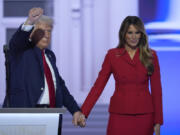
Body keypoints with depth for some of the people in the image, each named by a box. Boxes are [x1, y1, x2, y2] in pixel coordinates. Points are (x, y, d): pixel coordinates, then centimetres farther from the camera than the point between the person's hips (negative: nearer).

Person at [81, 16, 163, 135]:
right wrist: (83, 113, -6)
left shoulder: (151, 56, 3)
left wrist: (158, 121, 0)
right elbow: (98, 85, 2)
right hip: (119, 115, 0)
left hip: (144, 115, 0)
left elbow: (156, 89, 4)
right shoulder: (112, 55, 3)